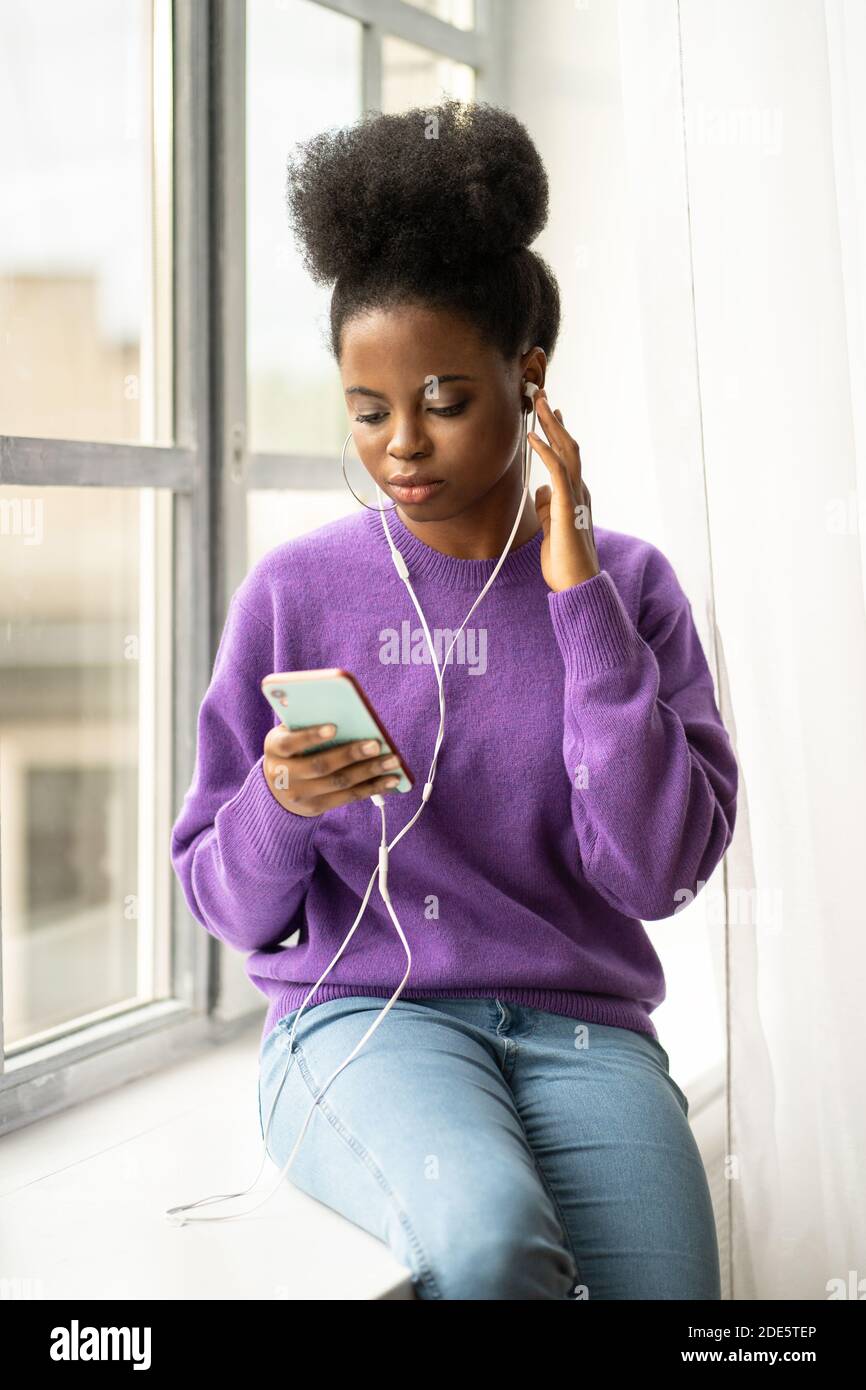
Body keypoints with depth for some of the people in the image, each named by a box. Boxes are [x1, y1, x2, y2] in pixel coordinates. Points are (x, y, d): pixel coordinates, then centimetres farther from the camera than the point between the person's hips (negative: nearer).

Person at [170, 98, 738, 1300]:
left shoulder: (627, 586, 6)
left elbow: (659, 872, -7)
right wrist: (278, 808, -17)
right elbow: (229, 907, 5)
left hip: (579, 1028, 2)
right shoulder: (295, 594, 3)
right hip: (360, 1019, -1)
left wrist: (577, 596, -9)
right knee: (492, 1235, -32)